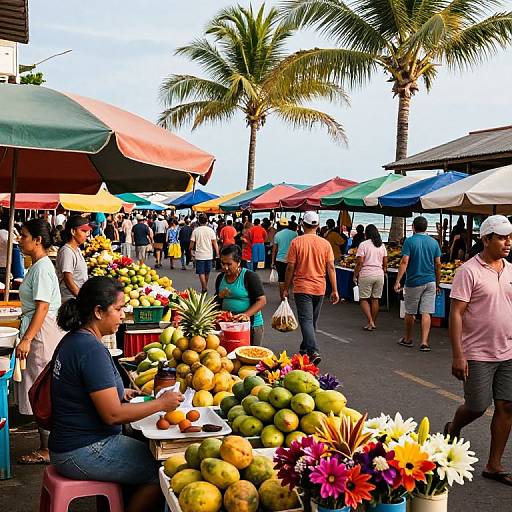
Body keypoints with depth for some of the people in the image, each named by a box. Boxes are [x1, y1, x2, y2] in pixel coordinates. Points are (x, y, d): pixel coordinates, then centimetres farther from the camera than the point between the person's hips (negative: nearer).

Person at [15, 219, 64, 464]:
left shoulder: (42, 268, -16)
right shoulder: (38, 265, 14)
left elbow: (42, 307, -22)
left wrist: (27, 339, -24)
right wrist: (26, 335, 20)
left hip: (42, 334, -10)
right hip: (40, 334, 10)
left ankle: (46, 451, 8)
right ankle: (48, 445, 23)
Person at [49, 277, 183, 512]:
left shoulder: (73, 340, 7)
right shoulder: (91, 349, -23)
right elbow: (113, 415, -23)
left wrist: (118, 393, 11)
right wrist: (161, 403, -13)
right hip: (84, 453, -10)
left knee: (148, 453, 16)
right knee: (161, 470, -9)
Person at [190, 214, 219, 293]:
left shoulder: (195, 231, -5)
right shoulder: (210, 230, -2)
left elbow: (192, 244, -4)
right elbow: (214, 243, -4)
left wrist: (191, 251, 13)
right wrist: (217, 253, 2)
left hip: (199, 255, -2)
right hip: (209, 254, 2)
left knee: (201, 273, 0)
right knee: (207, 272, 17)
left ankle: (204, 288, -11)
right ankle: (205, 287, 30)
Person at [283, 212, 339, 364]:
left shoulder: (296, 242, -8)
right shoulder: (325, 244, -1)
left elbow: (290, 267, -8)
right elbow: (331, 268, -3)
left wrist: (286, 288, 2)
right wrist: (335, 290, 1)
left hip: (302, 288, -4)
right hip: (319, 288, 4)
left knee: (306, 320, -6)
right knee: (312, 321, 18)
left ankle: (313, 352, -22)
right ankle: (305, 347, 32)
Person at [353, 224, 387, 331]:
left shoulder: (363, 244, -8)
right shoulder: (382, 245, 8)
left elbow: (360, 262, -12)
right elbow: (385, 263, 9)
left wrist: (355, 275, -3)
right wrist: (384, 272, 23)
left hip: (366, 275, -5)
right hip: (379, 274, 5)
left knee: (364, 299, 3)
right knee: (375, 299, 11)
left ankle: (370, 322, -9)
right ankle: (373, 323, 15)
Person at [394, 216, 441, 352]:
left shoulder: (409, 241, -7)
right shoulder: (434, 242, 5)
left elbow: (404, 262, -14)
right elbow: (438, 264, 6)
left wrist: (398, 281, -12)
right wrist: (437, 284, 15)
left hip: (414, 282, -3)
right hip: (430, 281, 3)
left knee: (410, 312, 12)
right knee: (426, 313, 1)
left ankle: (408, 339, 25)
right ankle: (424, 342, -4)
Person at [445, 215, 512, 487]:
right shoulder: (469, 271, -12)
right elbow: (456, 314, -15)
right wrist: (457, 356, -19)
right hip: (478, 354, -6)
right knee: (477, 407, 2)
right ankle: (452, 431, 35)